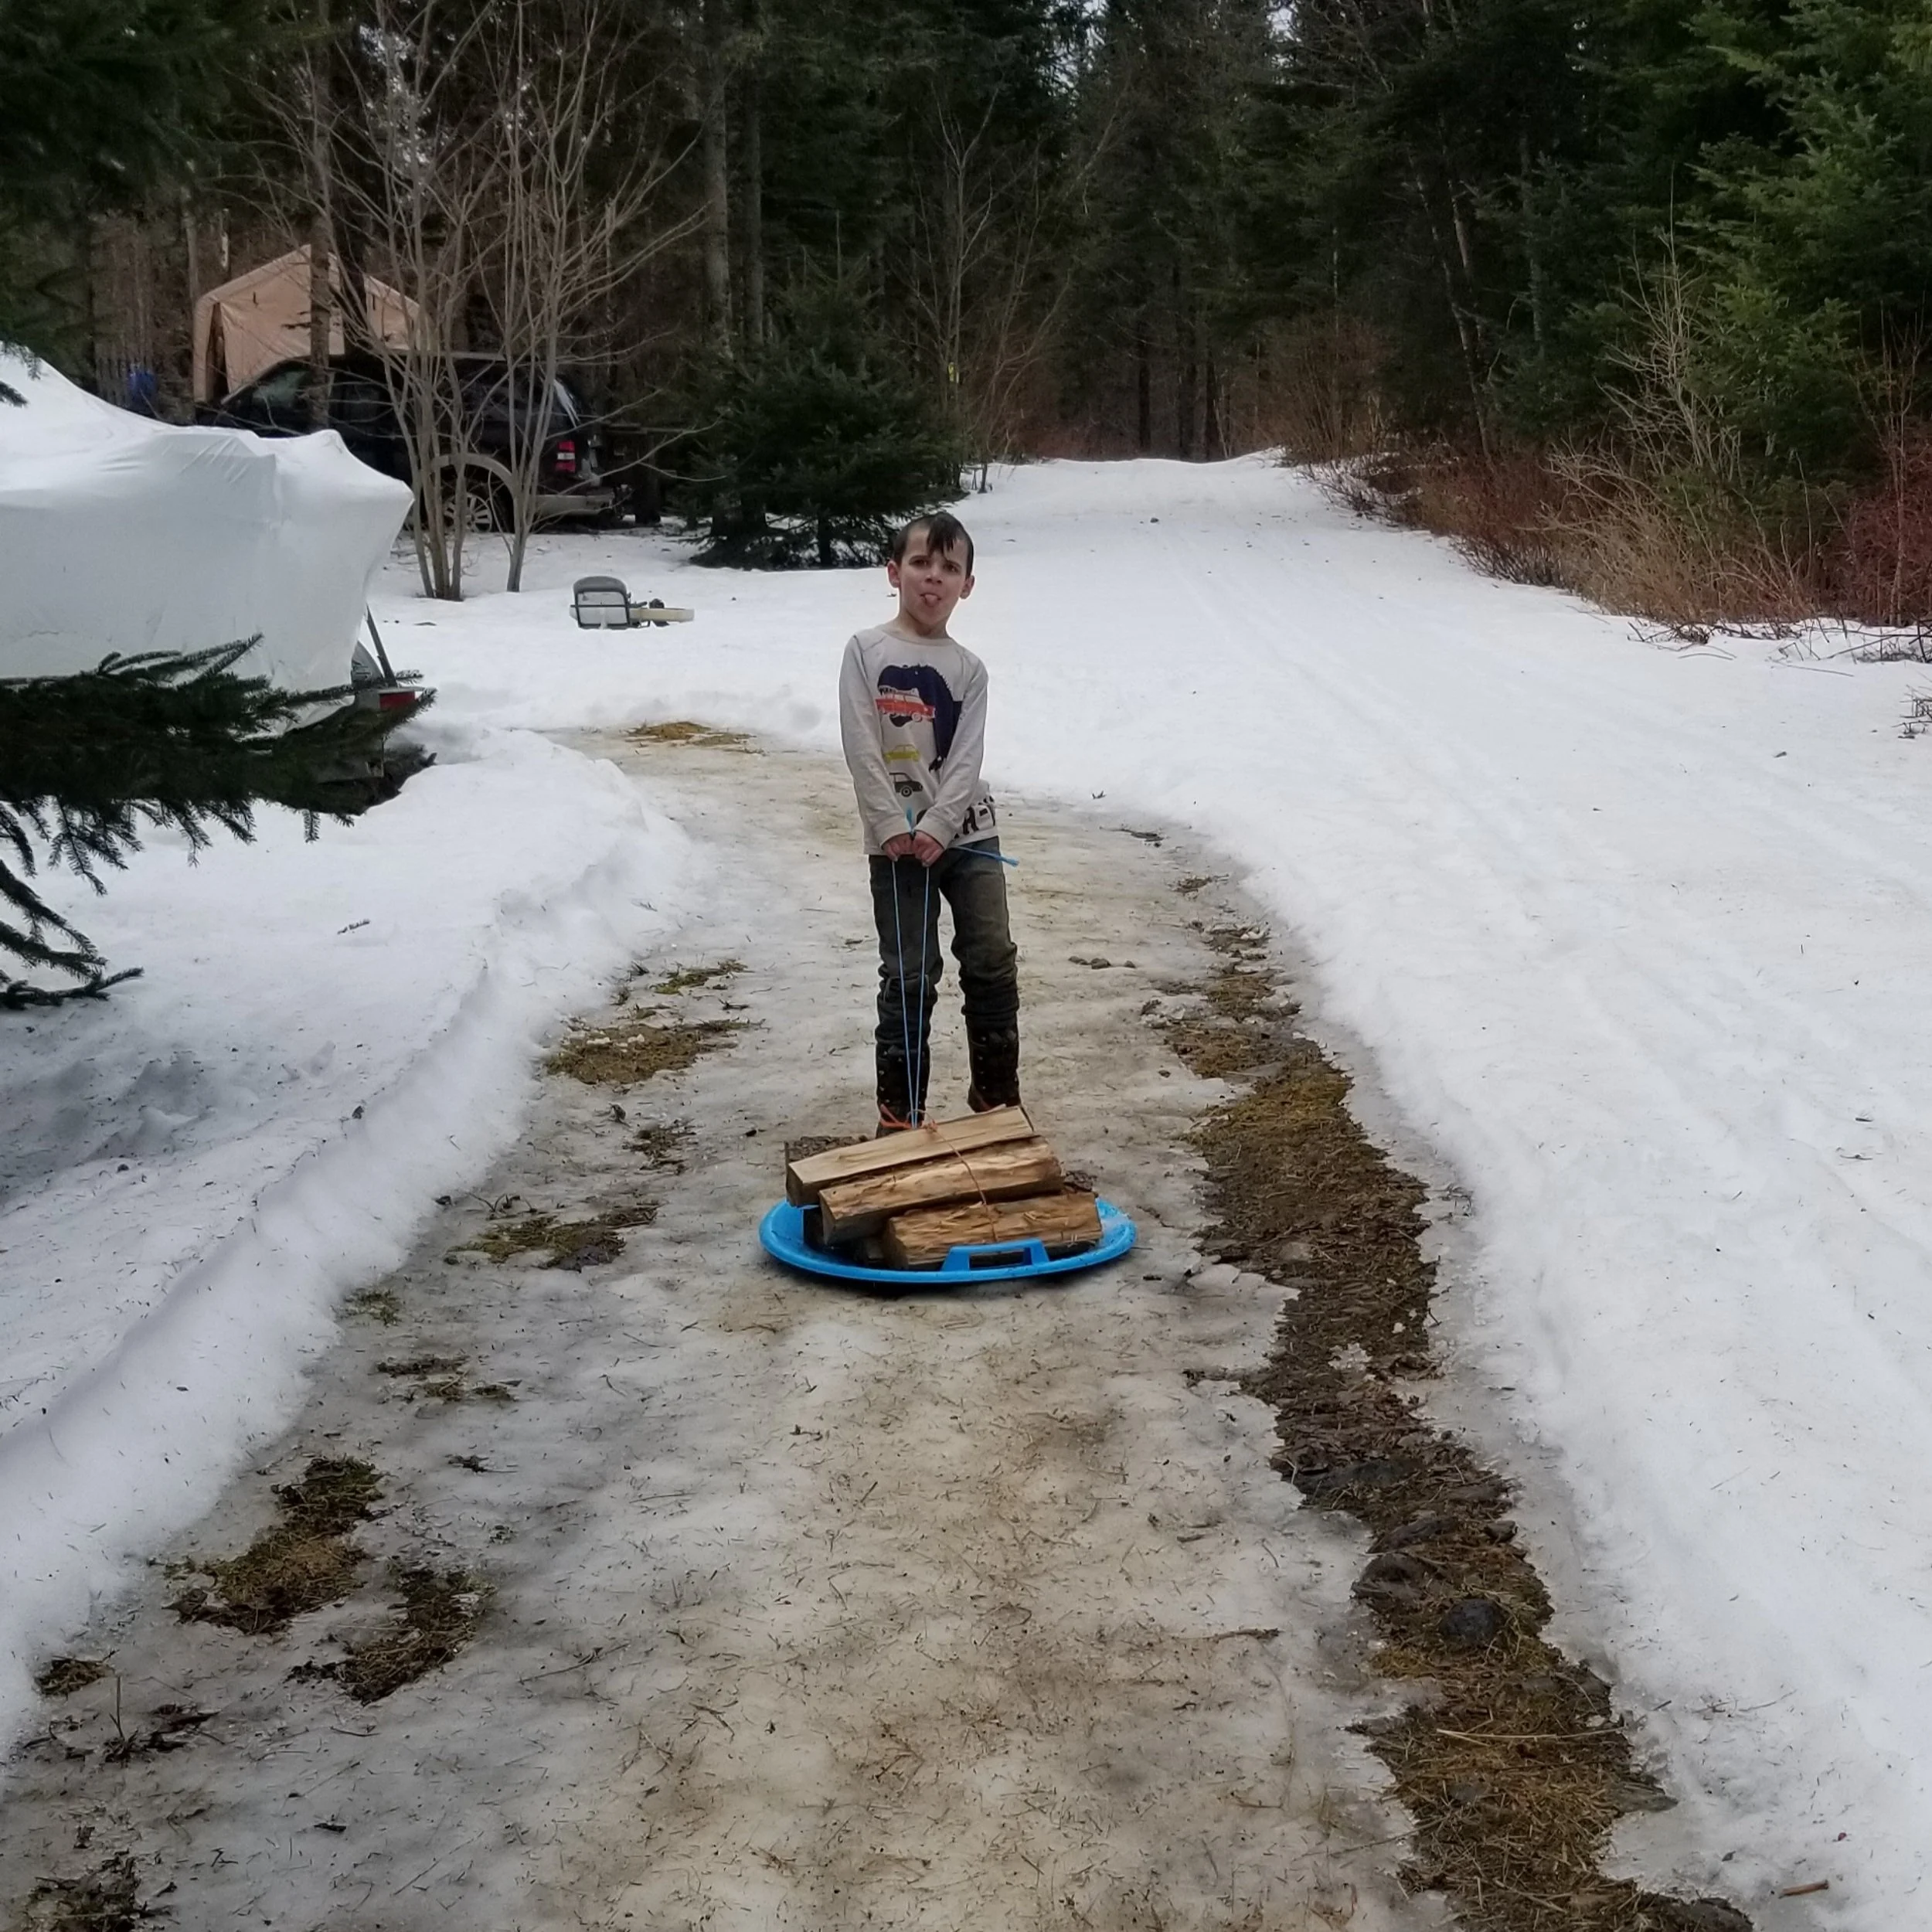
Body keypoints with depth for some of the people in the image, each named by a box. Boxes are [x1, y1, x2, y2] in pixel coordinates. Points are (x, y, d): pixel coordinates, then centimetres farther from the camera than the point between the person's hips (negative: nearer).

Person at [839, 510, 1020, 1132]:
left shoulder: (968, 668, 5)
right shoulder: (867, 651, -2)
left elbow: (967, 758, -4)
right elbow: (862, 748, -9)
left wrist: (937, 827, -17)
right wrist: (893, 827, -16)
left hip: (967, 831, 3)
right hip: (895, 839, -3)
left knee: (994, 963, 3)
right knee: (909, 977, 0)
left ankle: (997, 1094, 18)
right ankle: (900, 1110, 12)